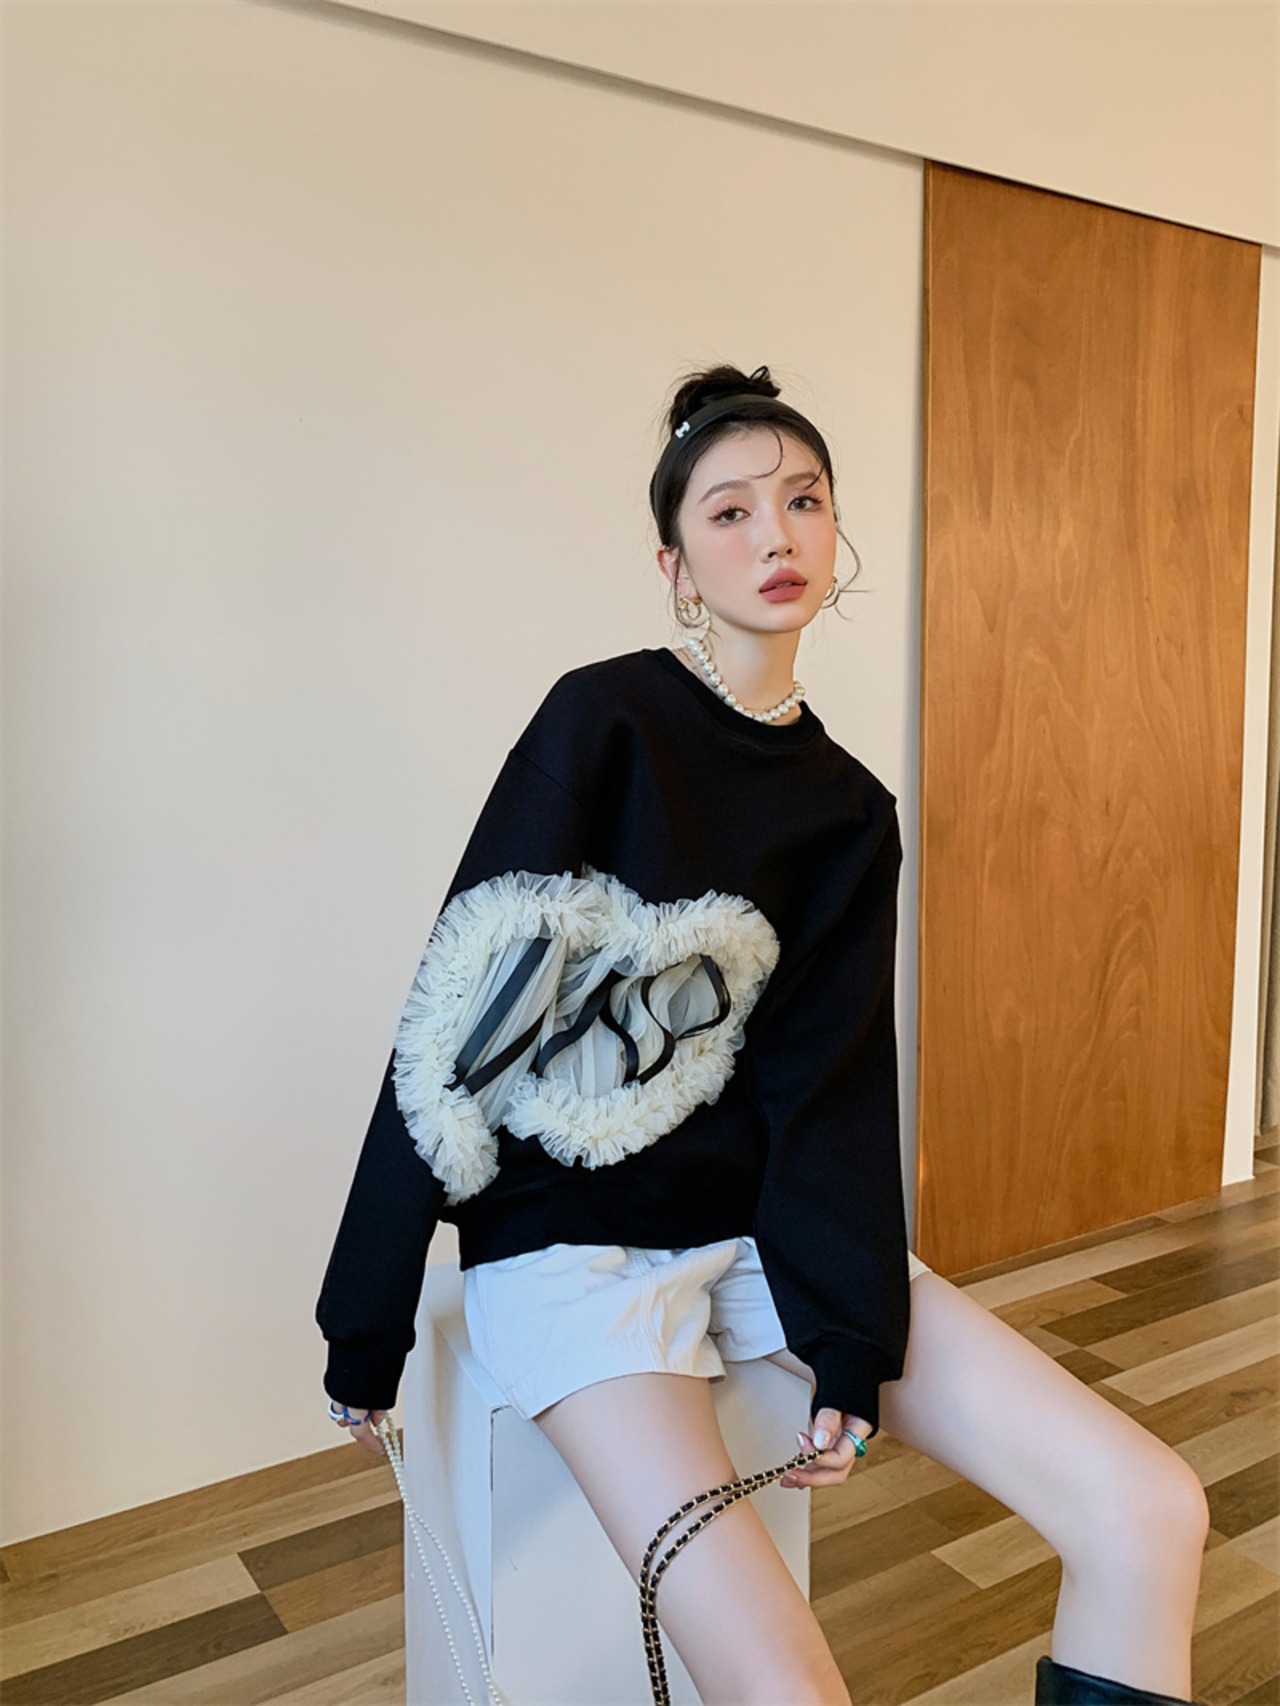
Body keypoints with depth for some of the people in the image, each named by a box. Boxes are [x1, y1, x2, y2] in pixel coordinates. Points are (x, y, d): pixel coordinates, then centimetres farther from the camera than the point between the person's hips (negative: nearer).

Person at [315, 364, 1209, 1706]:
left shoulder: (850, 810, 6)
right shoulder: (605, 719, -9)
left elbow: (829, 1086, 1)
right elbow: (457, 1024, -11)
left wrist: (851, 1342, -10)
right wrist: (366, 1328, -9)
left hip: (759, 1221, 5)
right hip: (567, 1238, -4)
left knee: (1152, 1514, -9)